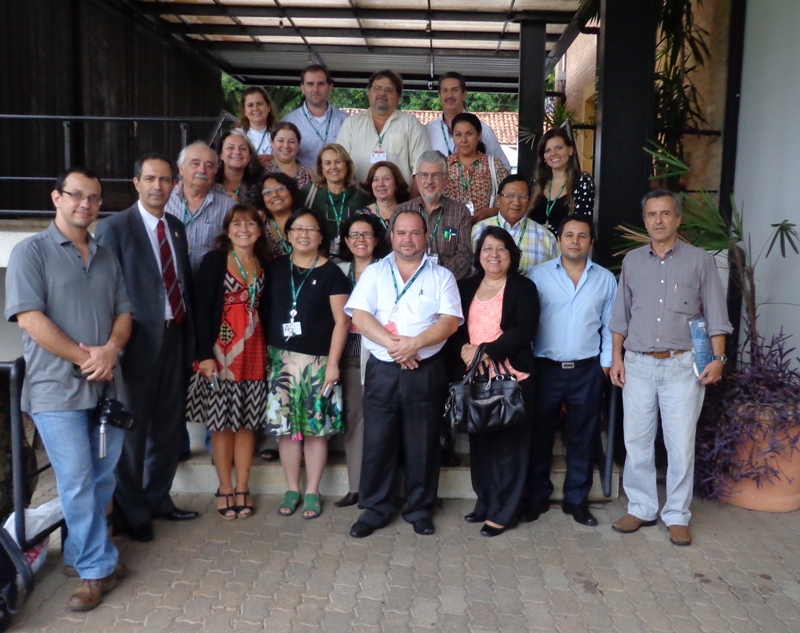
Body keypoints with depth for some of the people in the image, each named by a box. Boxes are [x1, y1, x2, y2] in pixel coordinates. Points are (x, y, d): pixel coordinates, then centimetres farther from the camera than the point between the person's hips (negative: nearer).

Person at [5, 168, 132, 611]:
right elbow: (29, 318, -12)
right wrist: (84, 358, -14)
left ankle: (79, 554, 31)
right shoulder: (31, 251, -3)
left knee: (101, 479, 12)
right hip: (57, 389, -5)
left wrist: (110, 350, -11)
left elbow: (124, 312, 10)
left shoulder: (106, 258, 13)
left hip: (106, 386, 5)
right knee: (78, 483, -1)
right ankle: (98, 568, 14)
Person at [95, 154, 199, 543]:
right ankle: (131, 513, 22)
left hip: (174, 338, 6)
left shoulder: (177, 228, 11)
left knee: (169, 426, 15)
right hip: (139, 341, -6)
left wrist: (190, 342, 10)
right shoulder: (114, 228, -7)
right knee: (132, 430, 6)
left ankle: (158, 499, 33)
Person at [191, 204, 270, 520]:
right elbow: (202, 309, -8)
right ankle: (225, 490, 17)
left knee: (247, 420, 8)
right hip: (221, 348, -4)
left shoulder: (264, 265, 9)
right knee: (222, 421, 4)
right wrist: (205, 354, -15)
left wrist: (268, 351, 4)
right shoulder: (214, 260, -4)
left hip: (254, 350, 4)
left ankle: (242, 489, 20)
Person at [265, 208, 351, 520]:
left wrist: (333, 363, -10)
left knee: (316, 427, 1)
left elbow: (341, 320, -5)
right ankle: (292, 490, 20)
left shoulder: (331, 273, -2)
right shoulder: (276, 268, 8)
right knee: (286, 427, 5)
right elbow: (267, 309, 13)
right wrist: (267, 353, 6)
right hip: (282, 359, 3)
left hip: (318, 360, -3)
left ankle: (312, 492, 16)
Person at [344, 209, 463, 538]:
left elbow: (450, 321, -6)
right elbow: (359, 316, -5)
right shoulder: (374, 273, 7)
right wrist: (394, 344, -17)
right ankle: (374, 508, 20)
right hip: (382, 370, 1)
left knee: (423, 444, 7)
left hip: (426, 372, 0)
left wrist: (415, 343, -20)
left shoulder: (442, 276, 5)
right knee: (377, 442, 5)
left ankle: (420, 509, 23)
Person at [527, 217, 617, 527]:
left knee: (583, 437, 10)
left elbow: (609, 325, 9)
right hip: (546, 368, -1)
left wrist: (606, 362, 3)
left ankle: (576, 500, 24)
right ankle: (537, 496, 23)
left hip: (587, 371, 2)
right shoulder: (539, 274, -1)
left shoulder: (606, 279, 5)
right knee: (540, 435, 8)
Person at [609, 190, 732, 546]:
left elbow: (715, 315, 2)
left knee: (681, 445, 0)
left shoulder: (699, 260, 2)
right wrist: (616, 357, 6)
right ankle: (641, 509, 20)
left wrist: (717, 359, -6)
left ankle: (677, 516, 14)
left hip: (682, 366, -2)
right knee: (636, 442, 7)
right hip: (638, 365, 3)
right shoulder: (632, 261, 10)